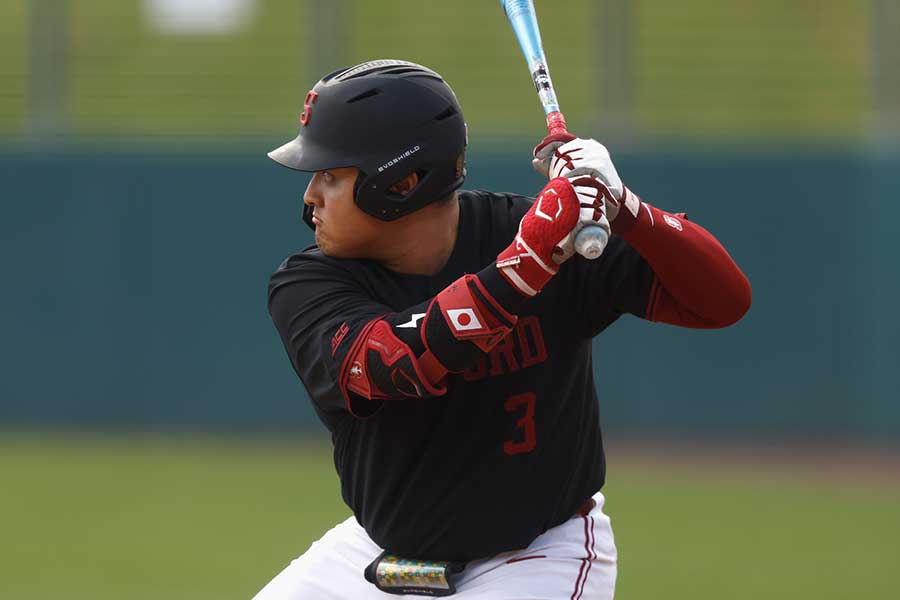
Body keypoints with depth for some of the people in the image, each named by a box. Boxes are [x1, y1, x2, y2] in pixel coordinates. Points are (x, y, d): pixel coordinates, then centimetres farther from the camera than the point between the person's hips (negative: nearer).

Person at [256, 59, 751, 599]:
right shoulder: (305, 285, -13)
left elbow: (724, 300, -18)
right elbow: (396, 364, -33)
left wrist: (621, 209, -34)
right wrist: (530, 258, -43)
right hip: (378, 555, 4)